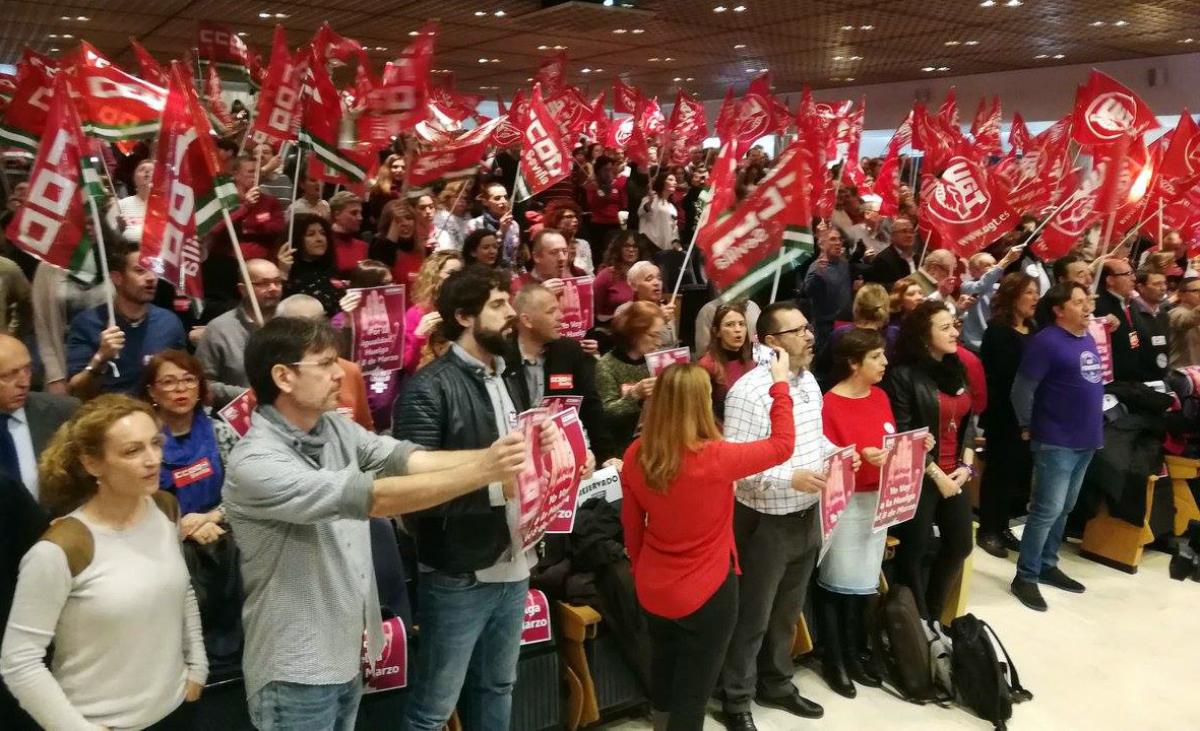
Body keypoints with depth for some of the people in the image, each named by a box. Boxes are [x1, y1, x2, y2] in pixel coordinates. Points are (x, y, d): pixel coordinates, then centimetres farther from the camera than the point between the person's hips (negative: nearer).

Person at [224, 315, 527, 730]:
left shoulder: (337, 430, 1)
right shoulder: (254, 464, -23)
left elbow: (409, 459, -12)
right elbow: (372, 497, -31)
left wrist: (492, 457, -27)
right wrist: (483, 471, -32)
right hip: (296, 672, -6)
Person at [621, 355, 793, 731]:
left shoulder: (635, 455, -11)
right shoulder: (715, 458, -25)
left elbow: (631, 527, 2)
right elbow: (782, 445, -9)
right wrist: (780, 384, 2)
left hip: (653, 590, 5)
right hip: (706, 592, -5)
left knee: (663, 682, 25)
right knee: (691, 695, 11)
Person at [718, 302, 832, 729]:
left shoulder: (809, 380, 6)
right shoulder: (749, 392, -22)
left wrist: (836, 454, -1)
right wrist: (790, 478, -28)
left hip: (807, 516, 8)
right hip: (765, 522, -8)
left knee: (787, 611, 22)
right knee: (752, 617, 8)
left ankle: (776, 684, 41)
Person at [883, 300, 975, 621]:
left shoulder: (956, 369, 9)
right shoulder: (903, 375, -13)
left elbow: (967, 421, 14)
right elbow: (903, 436, -16)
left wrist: (965, 466, 3)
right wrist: (936, 474, -14)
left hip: (954, 475, 8)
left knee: (960, 545, 16)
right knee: (914, 550, 3)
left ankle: (932, 616, 34)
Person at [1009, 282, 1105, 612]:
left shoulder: (1089, 339, 10)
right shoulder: (1047, 341, -16)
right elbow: (1022, 389, -16)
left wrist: (1094, 423, 17)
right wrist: (1029, 427, -8)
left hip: (1086, 439, 8)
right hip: (1056, 442, -8)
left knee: (1064, 510, 15)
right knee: (1047, 510, -6)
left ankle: (1047, 565, 27)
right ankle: (1026, 576, 2)